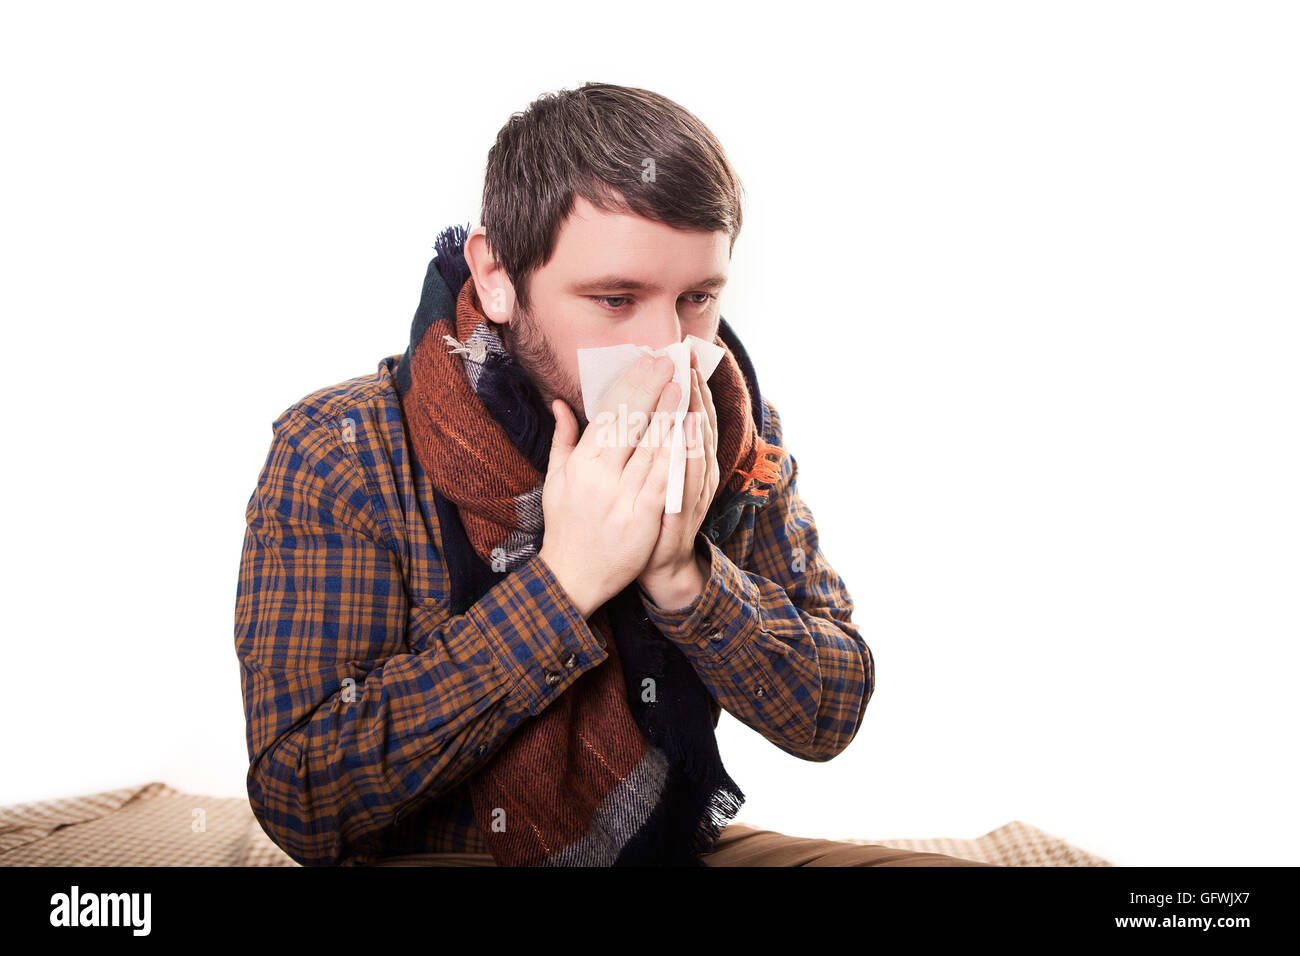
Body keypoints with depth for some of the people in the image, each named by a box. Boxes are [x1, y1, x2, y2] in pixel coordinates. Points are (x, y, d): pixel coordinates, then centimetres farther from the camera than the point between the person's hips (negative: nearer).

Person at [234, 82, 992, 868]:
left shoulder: (740, 439, -5)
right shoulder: (338, 455, -17)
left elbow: (830, 719, -4)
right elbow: (300, 802, -22)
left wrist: (681, 574, -22)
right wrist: (564, 581, -28)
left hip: (681, 843, 4)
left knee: (941, 867, -15)